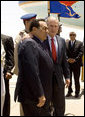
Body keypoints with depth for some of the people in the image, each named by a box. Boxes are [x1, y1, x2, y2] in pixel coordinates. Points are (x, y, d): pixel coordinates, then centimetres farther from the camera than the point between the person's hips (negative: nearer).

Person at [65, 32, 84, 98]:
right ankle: (69, 91, 19)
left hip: (76, 64, -2)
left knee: (76, 79, 4)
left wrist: (75, 59, -16)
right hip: (68, 63, 2)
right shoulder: (66, 43, 8)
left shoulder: (80, 43, 3)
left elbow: (81, 53, -6)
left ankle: (77, 92, 14)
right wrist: (67, 59, -15)